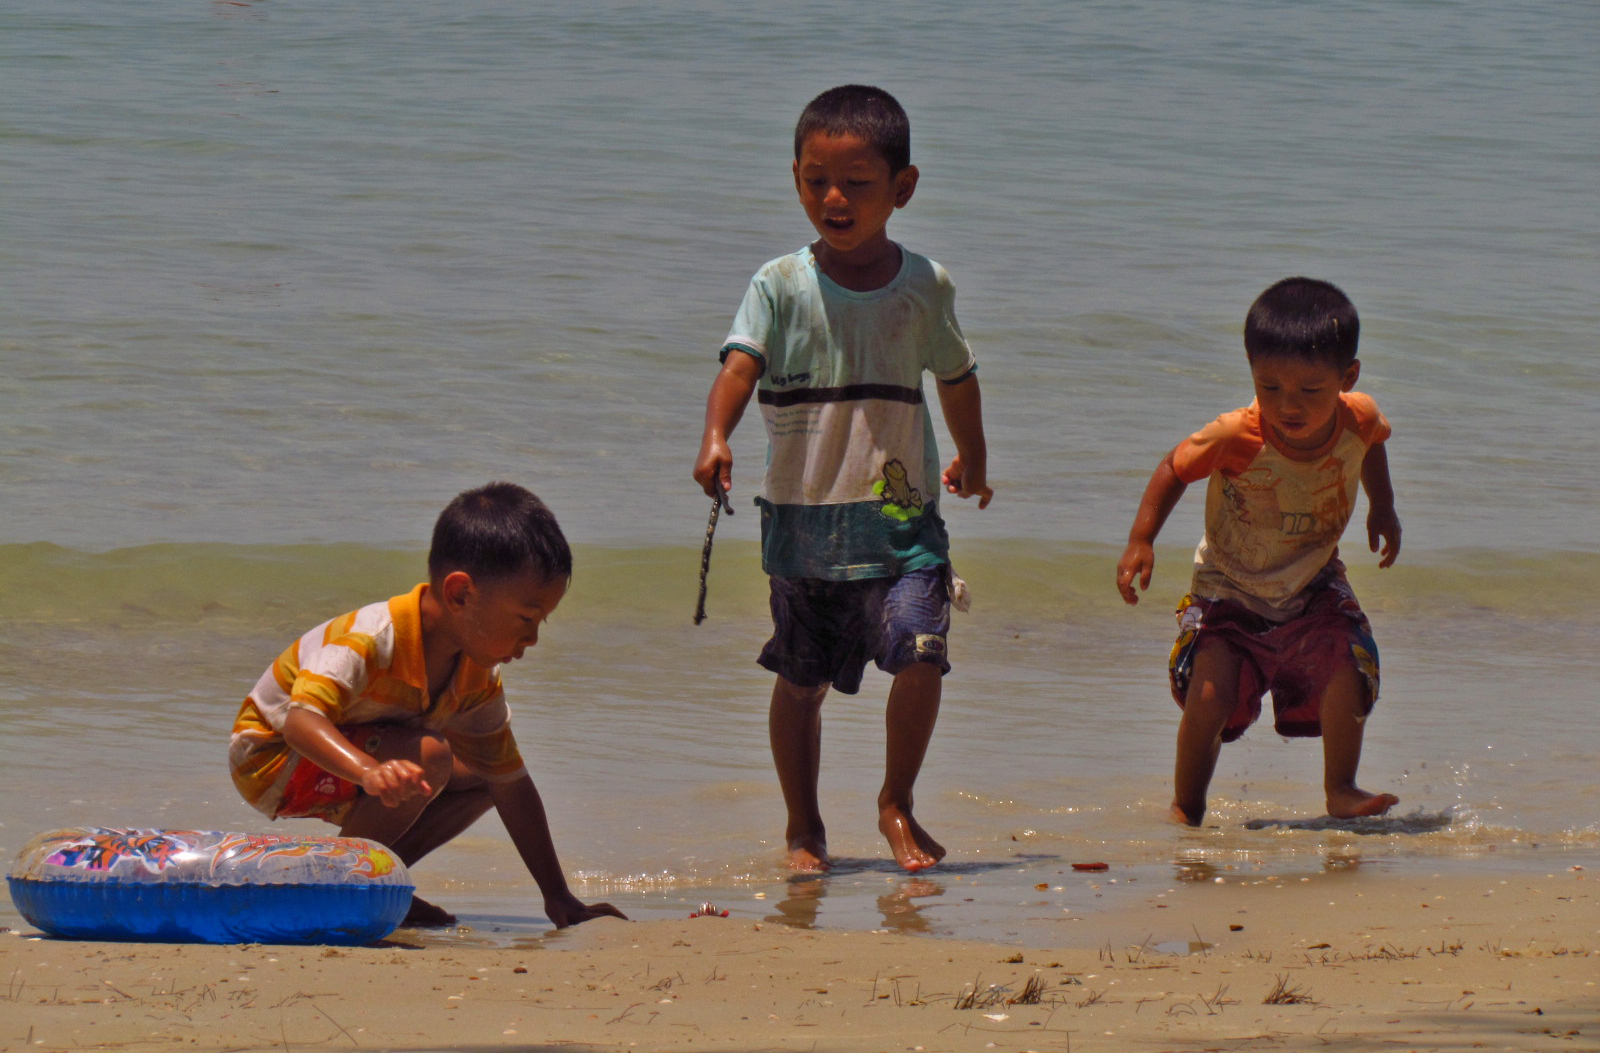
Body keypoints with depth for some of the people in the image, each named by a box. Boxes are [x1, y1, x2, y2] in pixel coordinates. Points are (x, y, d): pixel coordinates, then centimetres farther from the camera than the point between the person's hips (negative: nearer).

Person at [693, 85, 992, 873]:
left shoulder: (925, 286, 1)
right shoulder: (781, 286, -4)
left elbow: (955, 378, 18)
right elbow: (740, 365, -17)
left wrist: (972, 461, 32)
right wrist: (716, 440, -37)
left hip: (900, 517, 0)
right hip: (802, 518, 0)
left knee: (920, 654, -17)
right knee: (801, 680, 10)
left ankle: (897, 803, 3)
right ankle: (803, 827, 26)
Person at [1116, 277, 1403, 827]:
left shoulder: (1359, 419, -20)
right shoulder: (1236, 437, -32)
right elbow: (1174, 470, -13)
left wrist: (1383, 508, 11)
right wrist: (1140, 542, -19)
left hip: (1313, 587, 3)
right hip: (1228, 590, -3)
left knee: (1347, 670, -19)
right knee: (1209, 694, -17)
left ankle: (1340, 789, 4)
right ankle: (1186, 807, 7)